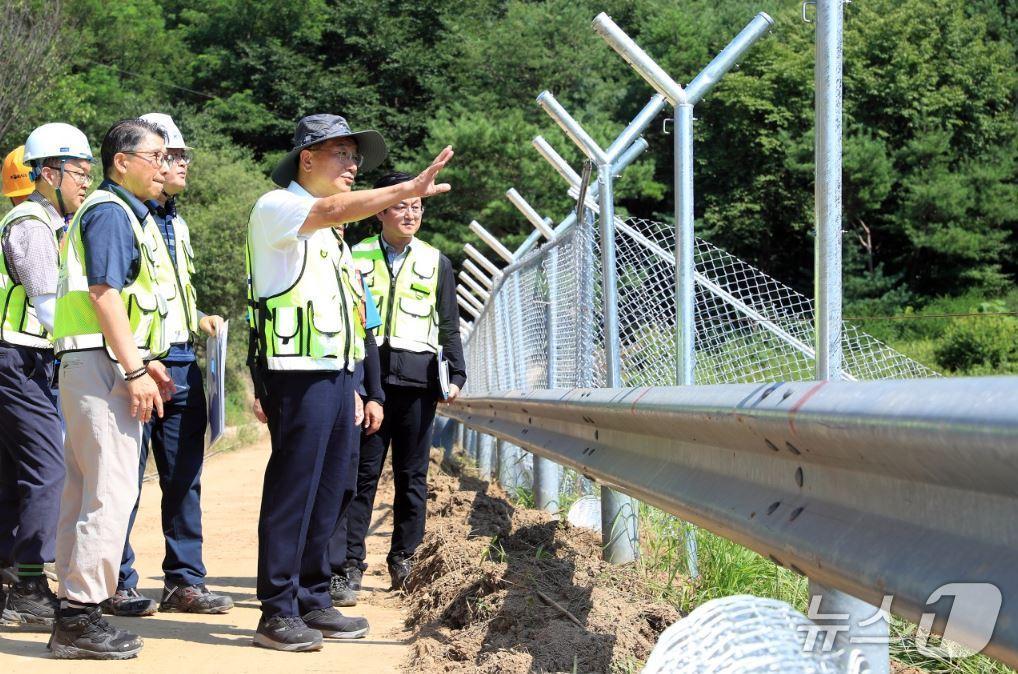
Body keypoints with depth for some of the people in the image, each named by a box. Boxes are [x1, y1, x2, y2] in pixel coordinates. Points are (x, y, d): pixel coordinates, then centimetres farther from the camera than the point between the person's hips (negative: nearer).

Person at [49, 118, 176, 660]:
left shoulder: (129, 214, 21)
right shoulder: (110, 212, -10)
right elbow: (104, 295, -19)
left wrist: (147, 361, 23)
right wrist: (135, 371, -21)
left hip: (113, 363, 11)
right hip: (100, 364, -11)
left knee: (85, 489, 10)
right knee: (112, 490, -12)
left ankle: (74, 614, 14)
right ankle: (80, 612, -11)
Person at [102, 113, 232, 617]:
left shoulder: (176, 224, 21)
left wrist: (199, 321, 13)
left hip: (182, 365, 8)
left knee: (184, 477, 10)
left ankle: (185, 580, 16)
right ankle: (118, 585, 4)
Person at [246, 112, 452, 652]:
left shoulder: (329, 232, 23)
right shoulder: (276, 208, -5)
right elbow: (334, 210, -25)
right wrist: (409, 189, -30)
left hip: (336, 371, 9)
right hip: (297, 372, -9)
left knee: (328, 492, 9)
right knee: (292, 490, -8)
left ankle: (312, 601, 16)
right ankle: (278, 611, -5)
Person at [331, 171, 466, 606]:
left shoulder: (435, 262, 12)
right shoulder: (356, 257, 9)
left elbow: (449, 326, 14)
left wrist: (456, 374, 3)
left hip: (417, 378, 1)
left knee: (412, 475, 5)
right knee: (362, 472, -4)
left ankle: (403, 561, 16)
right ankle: (348, 567, -4)